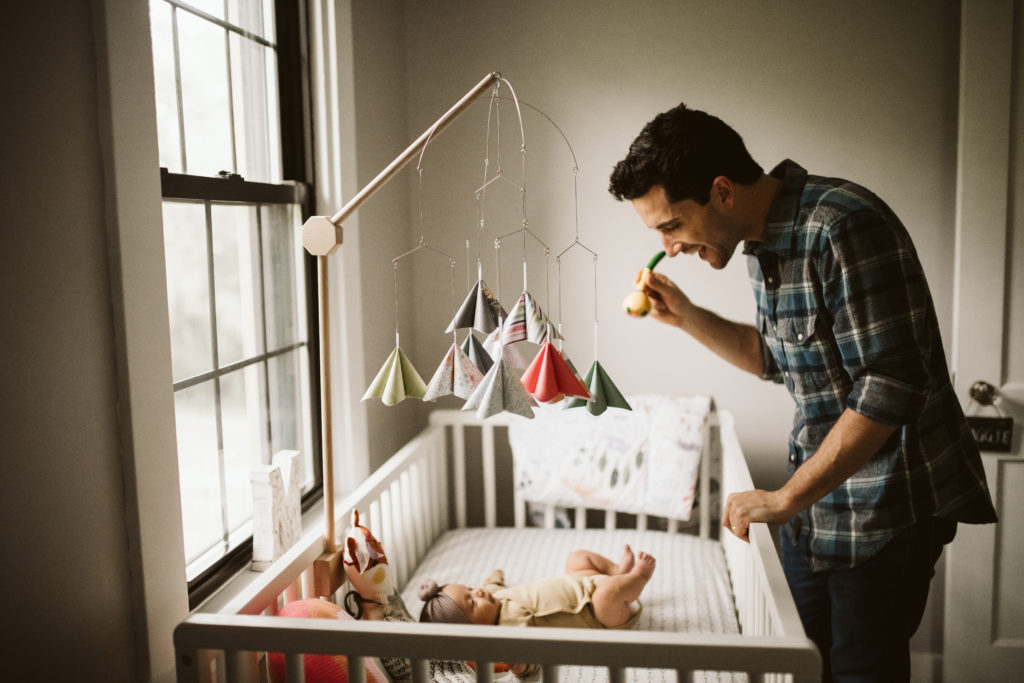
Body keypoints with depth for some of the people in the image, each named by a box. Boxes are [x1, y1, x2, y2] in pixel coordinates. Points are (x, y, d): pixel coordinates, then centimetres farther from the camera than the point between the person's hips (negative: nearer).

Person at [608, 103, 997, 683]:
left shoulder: (844, 226, -23)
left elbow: (891, 386, -27)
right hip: (818, 492, 8)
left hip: (887, 502, -8)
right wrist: (686, 316, 4)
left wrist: (787, 497, -23)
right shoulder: (762, 243, 5)